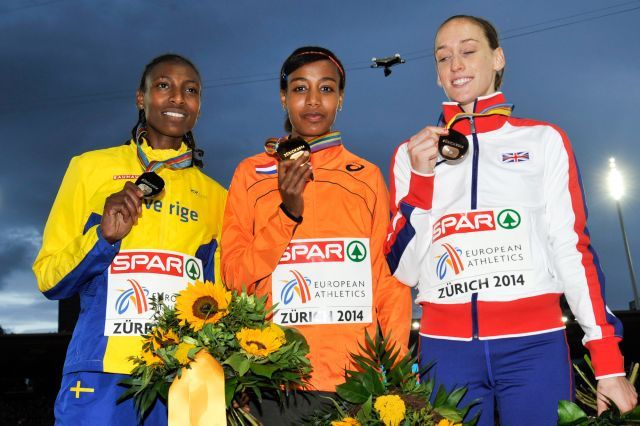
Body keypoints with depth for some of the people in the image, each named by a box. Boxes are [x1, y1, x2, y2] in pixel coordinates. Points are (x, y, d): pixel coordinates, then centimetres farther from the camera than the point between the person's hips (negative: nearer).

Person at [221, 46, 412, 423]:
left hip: (356, 377, 1)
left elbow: (389, 281, 5)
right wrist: (289, 212, -15)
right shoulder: (252, 174, 3)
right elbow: (235, 276, -2)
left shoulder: (368, 177, 5)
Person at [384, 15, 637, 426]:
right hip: (446, 346, 1)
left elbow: (573, 248, 3)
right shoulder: (412, 153, 9)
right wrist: (420, 177, -8)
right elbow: (404, 269, 4)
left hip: (534, 343, -1)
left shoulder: (543, 140, 6)